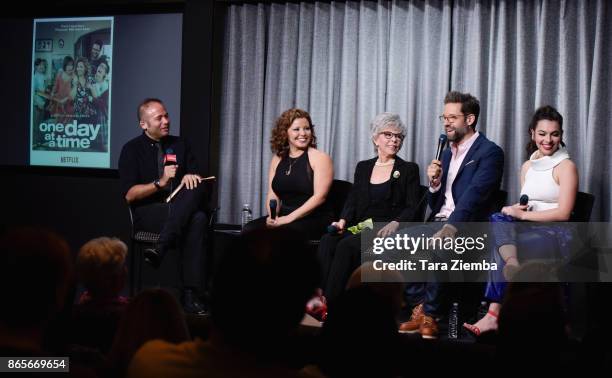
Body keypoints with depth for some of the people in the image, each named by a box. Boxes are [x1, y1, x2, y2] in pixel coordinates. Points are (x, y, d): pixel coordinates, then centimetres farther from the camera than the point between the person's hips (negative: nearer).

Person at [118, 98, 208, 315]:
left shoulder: (179, 145, 18)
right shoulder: (132, 150, 5)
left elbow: (197, 179, 15)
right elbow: (130, 195, -4)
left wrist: (190, 177, -9)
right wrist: (160, 183, -15)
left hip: (180, 209, 4)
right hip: (146, 213, -4)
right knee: (195, 220, -34)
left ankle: (160, 249, -45)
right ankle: (189, 294, -39)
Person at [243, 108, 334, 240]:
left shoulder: (320, 157, -2)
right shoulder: (278, 159, 15)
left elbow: (319, 196, -12)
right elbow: (273, 195, 12)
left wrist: (290, 217, -19)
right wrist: (273, 216, -11)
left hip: (313, 219, -5)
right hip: (283, 217, 5)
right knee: (249, 230, -23)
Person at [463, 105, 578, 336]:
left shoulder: (566, 167, -1)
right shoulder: (527, 167, 18)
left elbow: (563, 213, -10)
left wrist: (523, 215, -14)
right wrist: (516, 209, -4)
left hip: (554, 233, -5)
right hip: (529, 230, 5)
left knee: (498, 242, -30)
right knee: (499, 220, -29)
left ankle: (494, 315, -34)